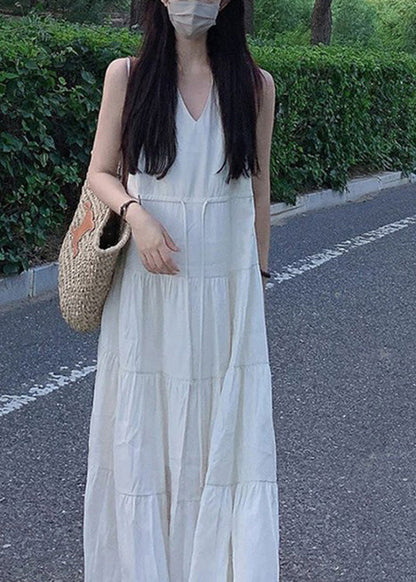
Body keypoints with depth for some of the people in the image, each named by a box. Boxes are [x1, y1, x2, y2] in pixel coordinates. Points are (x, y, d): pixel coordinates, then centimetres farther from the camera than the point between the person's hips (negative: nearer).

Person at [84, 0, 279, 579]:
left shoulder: (254, 83, 2)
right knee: (145, 427, 7)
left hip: (226, 286, 1)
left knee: (229, 429, 5)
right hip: (149, 283, 0)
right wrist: (137, 215, -17)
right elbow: (101, 172, 3)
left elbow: (258, 186, 10)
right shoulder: (128, 74, 0)